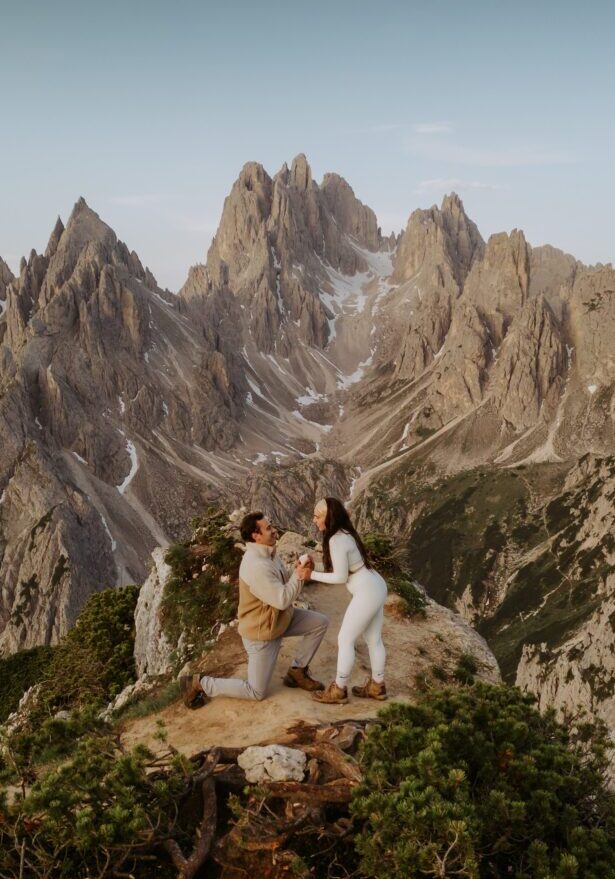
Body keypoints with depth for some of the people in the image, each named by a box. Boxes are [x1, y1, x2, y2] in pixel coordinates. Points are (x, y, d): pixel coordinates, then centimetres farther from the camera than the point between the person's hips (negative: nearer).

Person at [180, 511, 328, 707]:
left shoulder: (266, 553, -2)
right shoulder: (256, 566, -33)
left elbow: (283, 585, 6)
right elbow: (282, 600, -31)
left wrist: (300, 571, -14)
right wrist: (299, 577, -18)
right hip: (261, 633, -9)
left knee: (321, 622, 3)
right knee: (256, 693, 1)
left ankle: (297, 671, 14)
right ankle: (198, 684, 9)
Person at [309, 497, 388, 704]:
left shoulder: (336, 540, -21)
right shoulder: (345, 533, 9)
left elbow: (340, 577, -17)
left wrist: (312, 575, -11)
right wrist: (313, 569, 5)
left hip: (367, 594, -10)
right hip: (377, 587, 10)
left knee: (345, 640, 3)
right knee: (373, 640, 19)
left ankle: (338, 690, 14)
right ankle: (377, 686, 31)